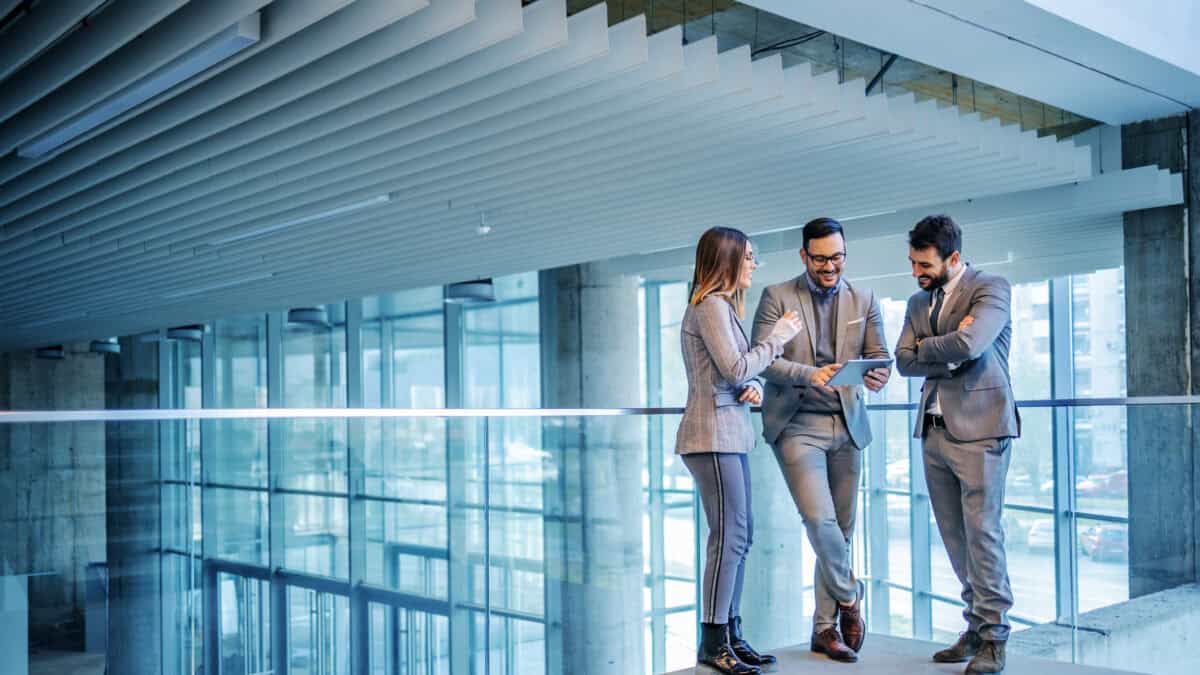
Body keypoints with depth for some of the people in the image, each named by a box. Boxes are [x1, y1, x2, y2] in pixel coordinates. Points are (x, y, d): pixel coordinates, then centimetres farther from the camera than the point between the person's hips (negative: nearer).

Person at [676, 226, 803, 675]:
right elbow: (735, 368, -17)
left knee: (739, 537, 11)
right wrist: (779, 335, -6)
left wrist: (755, 386, 1)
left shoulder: (722, 305, 20)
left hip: (731, 434, 10)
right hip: (713, 436, -10)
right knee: (729, 536, -8)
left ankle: (730, 634, 18)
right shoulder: (711, 306, -10)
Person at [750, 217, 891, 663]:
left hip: (847, 425, 4)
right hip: (797, 424, -4)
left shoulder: (864, 301, 10)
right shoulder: (777, 297, -2)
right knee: (819, 518, -15)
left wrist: (878, 375, -20)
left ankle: (825, 627, 19)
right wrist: (810, 374, -26)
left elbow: (879, 355, 4)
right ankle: (849, 596, 13)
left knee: (841, 528, 6)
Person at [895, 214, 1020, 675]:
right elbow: (904, 361, 5)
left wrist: (925, 348, -5)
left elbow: (969, 344, -22)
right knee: (955, 537, 8)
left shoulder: (991, 289, -5)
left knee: (982, 532, -6)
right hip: (934, 430, 6)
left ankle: (993, 635, 4)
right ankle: (976, 627, 18)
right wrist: (949, 353, -9)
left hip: (979, 429, -6)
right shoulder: (918, 302, 15)